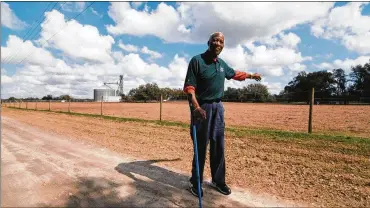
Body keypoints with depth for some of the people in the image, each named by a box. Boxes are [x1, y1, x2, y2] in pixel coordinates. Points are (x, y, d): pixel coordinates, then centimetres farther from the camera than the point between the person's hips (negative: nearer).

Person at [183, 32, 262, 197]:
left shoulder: (222, 63, 12)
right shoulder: (197, 60, -9)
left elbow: (234, 73, 32)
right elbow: (189, 86, -16)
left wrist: (251, 75, 42)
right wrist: (196, 106, -29)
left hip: (218, 107, 7)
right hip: (202, 107, -6)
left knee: (218, 147, 12)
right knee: (201, 147, -1)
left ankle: (218, 180, 28)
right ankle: (195, 182, 17)